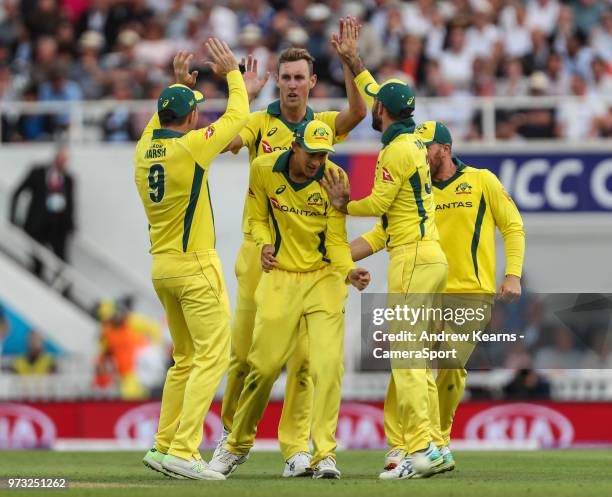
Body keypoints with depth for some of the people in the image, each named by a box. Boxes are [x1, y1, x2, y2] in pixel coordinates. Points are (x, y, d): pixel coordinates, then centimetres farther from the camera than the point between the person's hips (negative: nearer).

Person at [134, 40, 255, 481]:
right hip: (195, 267, -8)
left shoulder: (145, 148, 4)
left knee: (186, 359, 17)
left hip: (162, 268, 8)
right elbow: (237, 117, -2)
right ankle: (183, 452, -17)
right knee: (212, 357, -8)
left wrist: (179, 84, 31)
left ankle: (164, 445, 16)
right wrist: (233, 72, 11)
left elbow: (160, 121, 30)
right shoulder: (190, 146, -15)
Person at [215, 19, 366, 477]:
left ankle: (296, 449, -2)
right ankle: (233, 431, 24)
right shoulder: (260, 123, 4)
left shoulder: (322, 125, 9)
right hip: (260, 247, -1)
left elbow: (358, 112, -10)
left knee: (303, 354, -4)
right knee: (245, 349, 3)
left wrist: (348, 61, -20)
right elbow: (227, 141, -15)